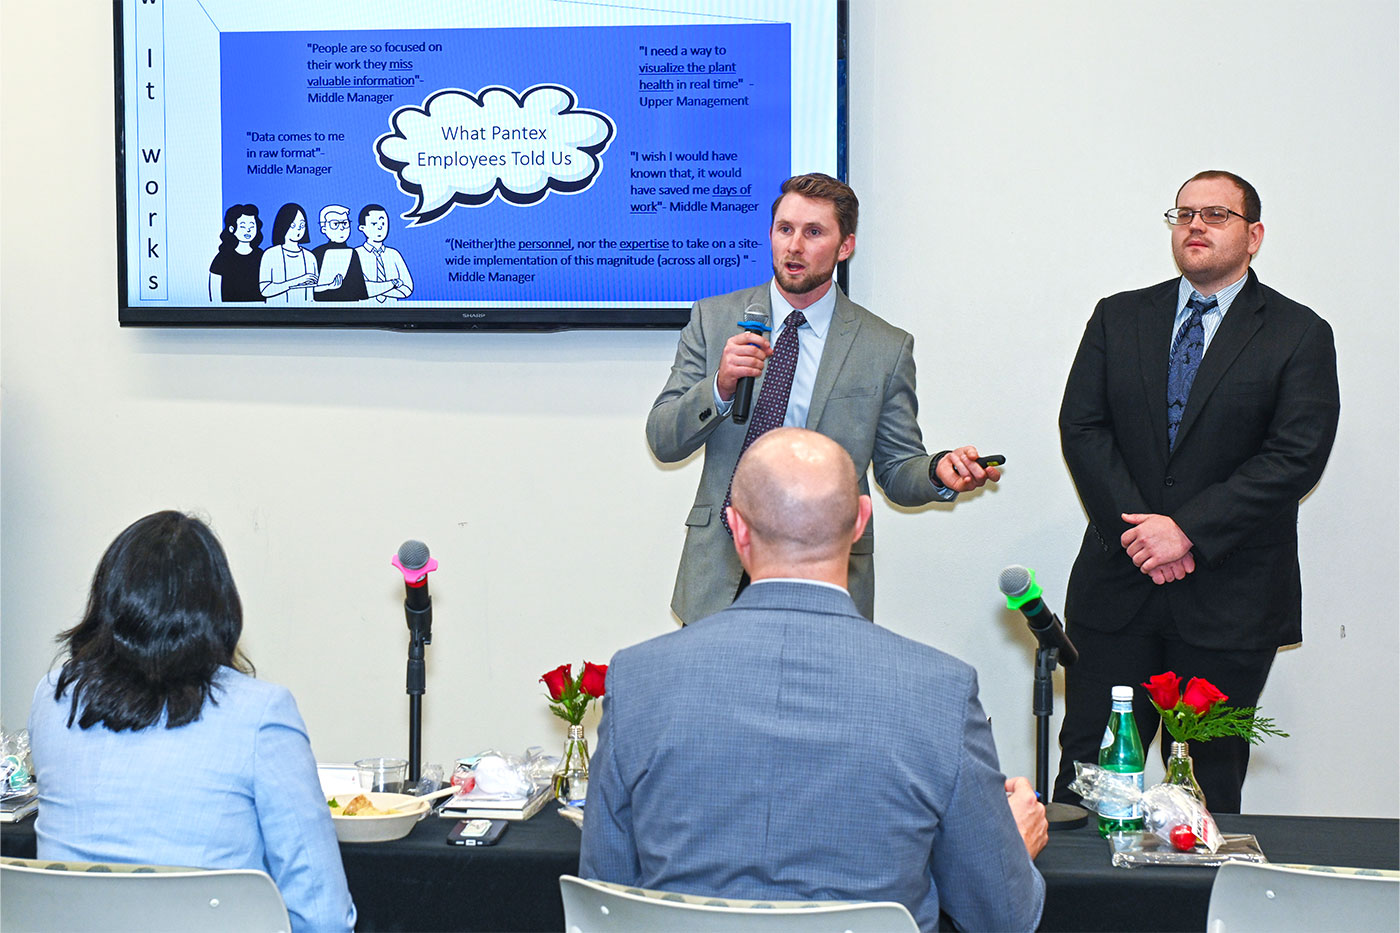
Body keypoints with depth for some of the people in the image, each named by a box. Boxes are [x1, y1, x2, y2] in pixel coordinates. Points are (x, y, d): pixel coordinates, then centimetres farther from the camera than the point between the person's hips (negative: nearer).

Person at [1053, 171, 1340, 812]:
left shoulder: (1300, 335, 1)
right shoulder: (1120, 318, 10)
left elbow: (1296, 457, -9)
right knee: (1087, 771, 3)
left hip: (1230, 597, -2)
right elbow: (1081, 428, 2)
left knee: (1210, 779, 8)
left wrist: (1188, 530, -16)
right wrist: (1138, 531, -11)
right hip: (1116, 586, 2)